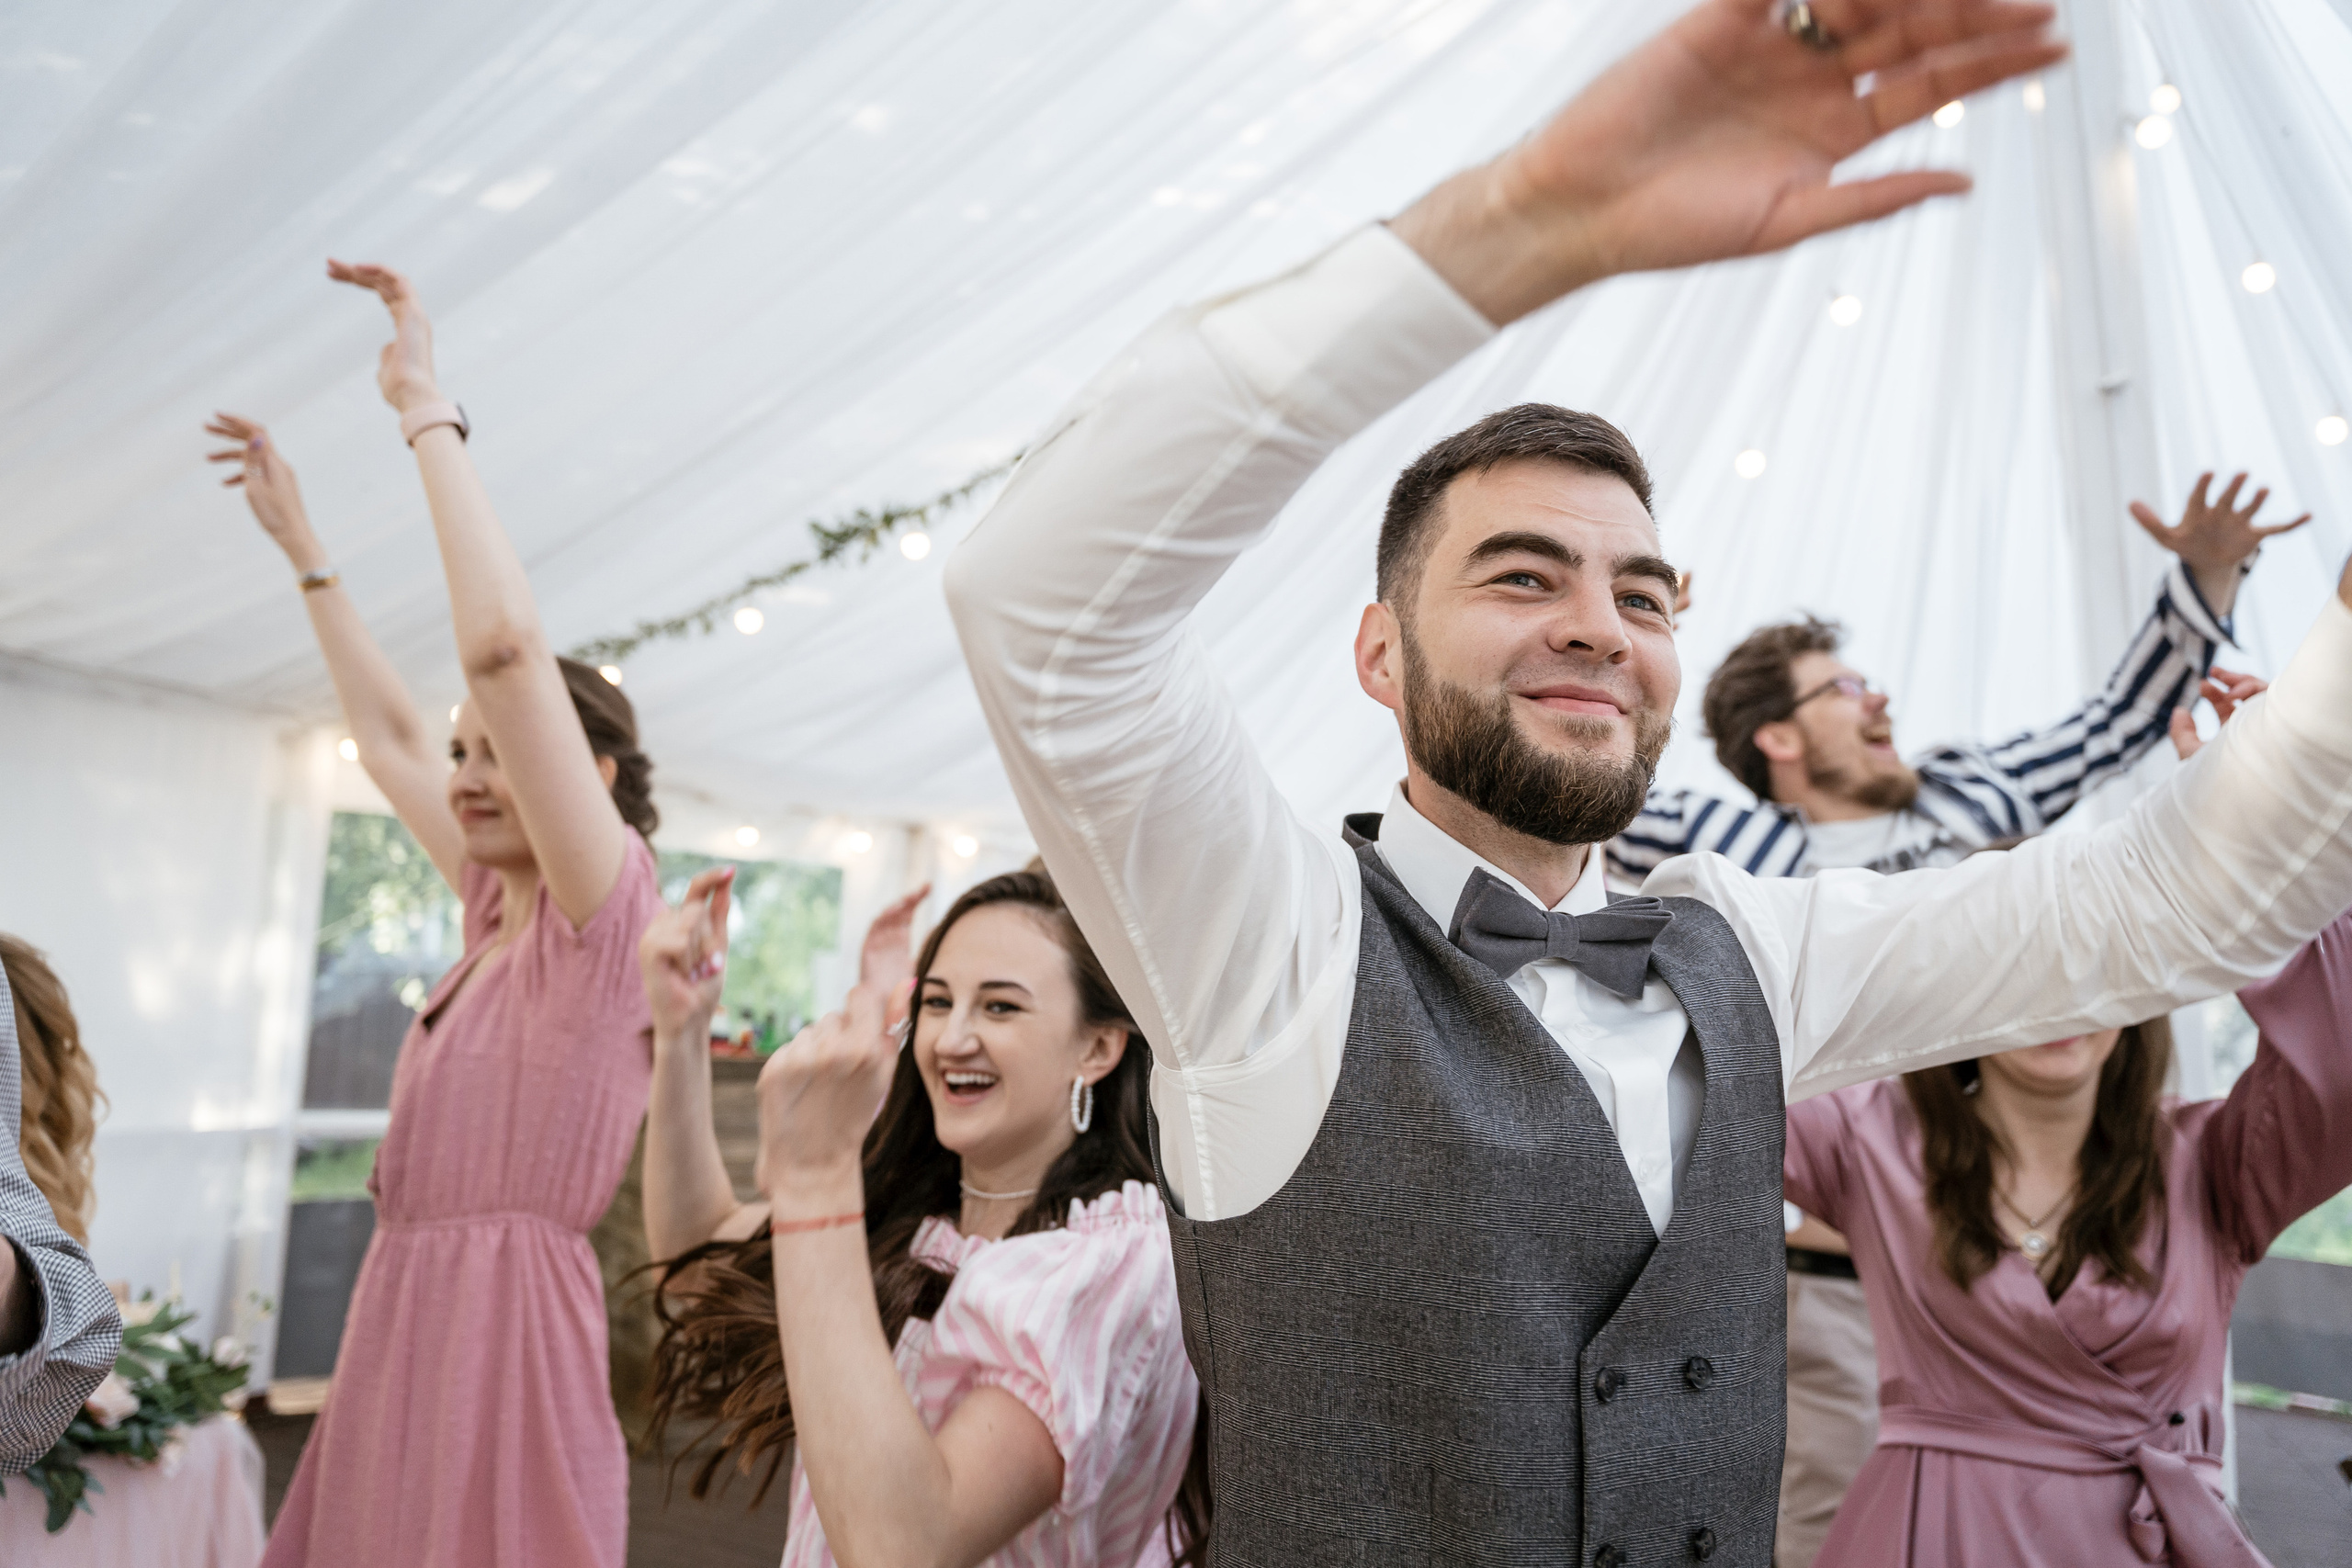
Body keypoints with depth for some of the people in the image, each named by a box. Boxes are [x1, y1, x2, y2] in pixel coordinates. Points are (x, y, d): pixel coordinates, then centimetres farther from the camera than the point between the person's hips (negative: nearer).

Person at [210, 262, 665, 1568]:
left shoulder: (608, 909, -9)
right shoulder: (500, 915, 13)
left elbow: (502, 643, -21)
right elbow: (387, 735, 27)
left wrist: (427, 411, -13)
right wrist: (303, 551, 32)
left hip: (506, 1339, -8)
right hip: (401, 1335, 8)